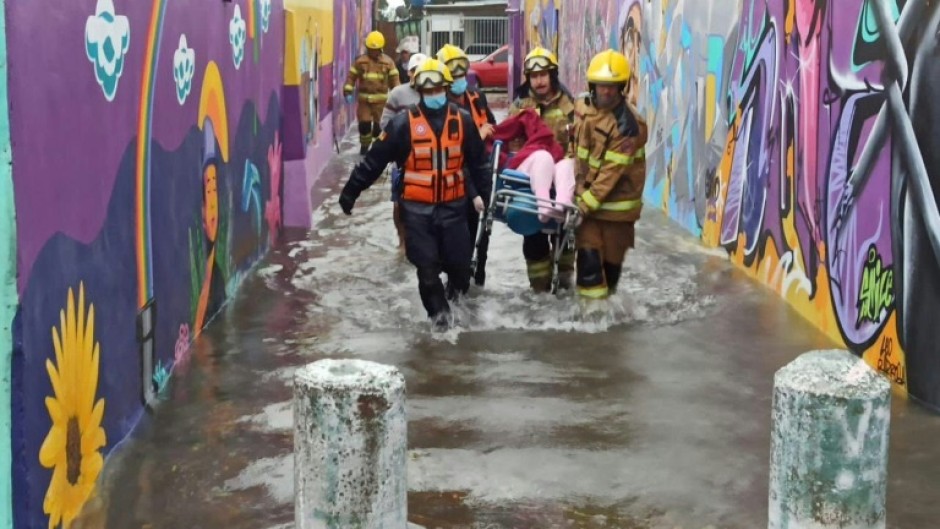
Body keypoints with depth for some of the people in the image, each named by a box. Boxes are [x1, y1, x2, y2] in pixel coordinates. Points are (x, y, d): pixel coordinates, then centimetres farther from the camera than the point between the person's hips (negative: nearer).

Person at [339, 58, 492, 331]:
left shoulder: (463, 121, 1)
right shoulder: (404, 123, -7)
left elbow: (478, 161, 13)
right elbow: (374, 160, -6)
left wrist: (483, 191, 14)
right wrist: (351, 191, -5)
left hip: (453, 206, 2)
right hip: (417, 208, -2)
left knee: (459, 261, 4)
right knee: (427, 266, 1)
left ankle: (456, 288, 39)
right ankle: (438, 310, 23)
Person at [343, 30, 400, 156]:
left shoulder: (387, 62, 1)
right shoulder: (360, 61, 0)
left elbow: (394, 79, 3)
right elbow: (351, 77, 2)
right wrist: (348, 92, -7)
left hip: (381, 99, 0)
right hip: (364, 98, 0)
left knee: (379, 125, 1)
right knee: (364, 124, -1)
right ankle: (364, 146, 20)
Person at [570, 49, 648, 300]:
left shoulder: (628, 124, -20)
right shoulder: (582, 106, 0)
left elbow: (612, 169, -21)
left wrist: (587, 201, -23)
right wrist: (579, 192, 11)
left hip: (616, 198, -4)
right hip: (586, 193, 4)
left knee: (612, 253, 7)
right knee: (588, 251, -2)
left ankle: (606, 294, 25)